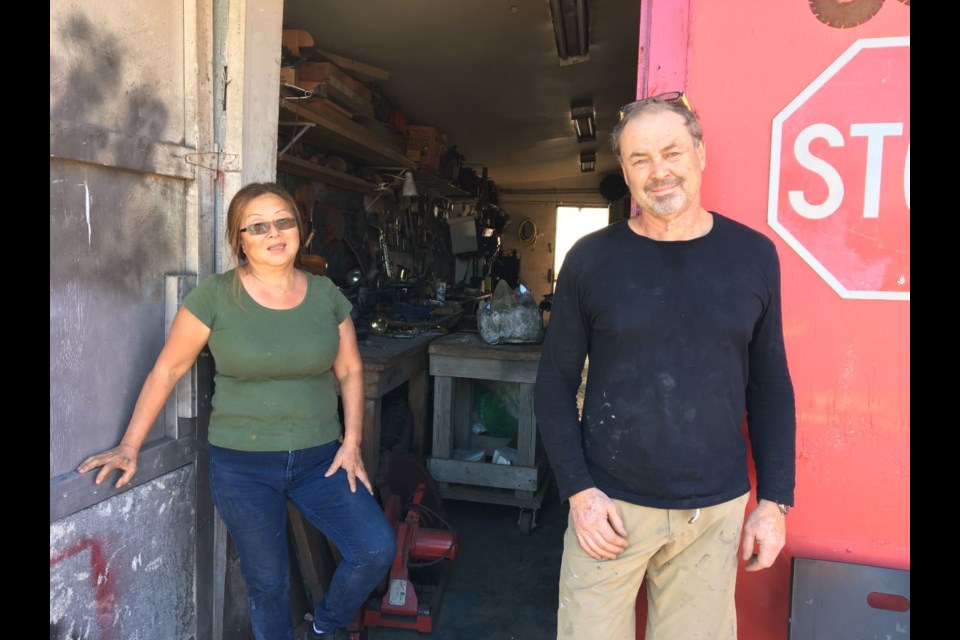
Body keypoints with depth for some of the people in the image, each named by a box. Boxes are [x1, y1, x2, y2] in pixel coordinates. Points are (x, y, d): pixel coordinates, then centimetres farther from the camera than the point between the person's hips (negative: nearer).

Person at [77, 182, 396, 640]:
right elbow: (167, 370, -2)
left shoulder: (326, 294, 0)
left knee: (377, 550, -6)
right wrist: (129, 447, -3)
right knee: (267, 582, 10)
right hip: (242, 465, -2)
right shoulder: (214, 297, -8)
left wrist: (352, 443, -1)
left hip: (319, 459, 3)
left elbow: (350, 371, 6)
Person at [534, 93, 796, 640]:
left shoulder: (753, 255, 0)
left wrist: (775, 500, 3)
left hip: (716, 511, 2)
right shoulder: (591, 259, -5)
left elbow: (770, 386, 6)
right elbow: (556, 385, -1)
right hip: (610, 504, -1)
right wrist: (578, 490, -8)